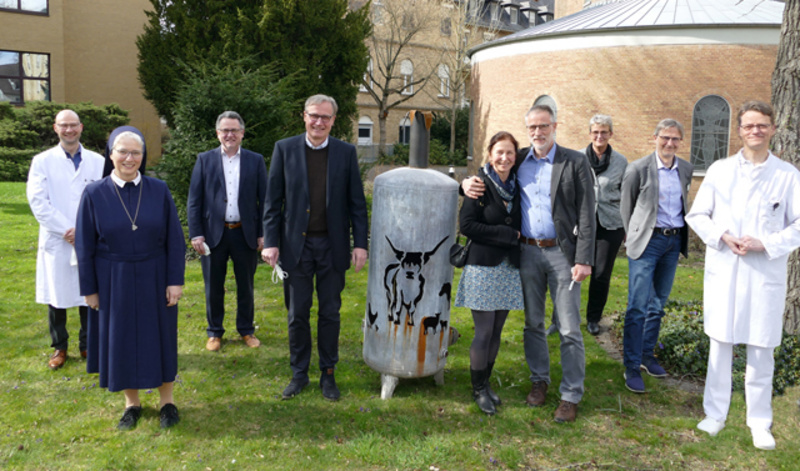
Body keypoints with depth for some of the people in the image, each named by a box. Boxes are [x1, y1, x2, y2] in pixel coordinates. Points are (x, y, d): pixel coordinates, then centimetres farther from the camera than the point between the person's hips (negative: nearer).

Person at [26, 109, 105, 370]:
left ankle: (88, 345, 23)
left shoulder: (97, 161, 4)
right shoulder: (42, 161, 2)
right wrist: (66, 229, -12)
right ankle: (59, 347, 22)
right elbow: (38, 202, -5)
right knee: (57, 296, 7)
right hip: (56, 241, -1)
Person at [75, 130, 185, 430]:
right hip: (113, 280, 0)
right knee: (120, 339, 11)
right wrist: (89, 289, -2)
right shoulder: (94, 194, -5)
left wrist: (175, 280, -8)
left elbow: (175, 239, -4)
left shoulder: (159, 190, -5)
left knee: (159, 336, 9)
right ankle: (132, 403, 29)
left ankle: (167, 401, 26)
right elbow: (85, 246, -1)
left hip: (154, 278, 0)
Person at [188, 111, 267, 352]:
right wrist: (195, 233, -6)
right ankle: (214, 332, 25)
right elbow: (194, 200, 2)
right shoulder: (205, 160, 4)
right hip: (213, 233, 0)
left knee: (246, 287, 11)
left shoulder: (256, 161, 4)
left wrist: (263, 233, -3)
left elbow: (264, 200, 3)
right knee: (213, 288, 9)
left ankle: (247, 330, 27)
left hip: (245, 234, 0)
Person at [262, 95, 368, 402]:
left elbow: (356, 203, 2)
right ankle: (299, 374, 25)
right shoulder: (285, 149, 1)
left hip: (332, 245, 0)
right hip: (296, 244, 0)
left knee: (330, 314, 10)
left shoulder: (346, 152, 2)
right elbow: (273, 200, 1)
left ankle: (328, 374, 25)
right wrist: (271, 242, -5)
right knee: (297, 315, 9)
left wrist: (360, 244, -3)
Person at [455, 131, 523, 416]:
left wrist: (513, 237, -2)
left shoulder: (517, 186, 9)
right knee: (484, 332, -2)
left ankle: (485, 384, 25)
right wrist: (506, 234, -13)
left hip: (509, 268, 5)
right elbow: (466, 225, -13)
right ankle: (478, 389, 15)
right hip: (483, 266, -5)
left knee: (496, 332, 11)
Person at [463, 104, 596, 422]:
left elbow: (586, 214, -7)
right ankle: (539, 380, 32)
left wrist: (584, 260, -13)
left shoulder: (575, 163, -4)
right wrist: (468, 184, -7)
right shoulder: (518, 161, 6)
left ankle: (571, 395, 13)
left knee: (569, 329, 1)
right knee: (532, 323, 14)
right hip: (528, 252, 4)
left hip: (562, 253, -3)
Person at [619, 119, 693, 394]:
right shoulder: (639, 168, -7)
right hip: (647, 240, -5)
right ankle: (631, 368, 0)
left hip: (674, 241, 5)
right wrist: (635, 237, 4)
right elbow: (626, 207, 1)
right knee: (639, 306, -8)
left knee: (658, 304, 13)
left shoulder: (686, 169, 7)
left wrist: (681, 235, 16)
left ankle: (647, 355, 26)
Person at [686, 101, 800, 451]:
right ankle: (715, 414, 22)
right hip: (723, 273, 1)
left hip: (766, 274, -1)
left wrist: (765, 244, -13)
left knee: (761, 350, 6)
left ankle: (760, 422, 20)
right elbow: (696, 215, 7)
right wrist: (723, 236, -10)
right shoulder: (719, 170, 5)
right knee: (720, 345, 9)